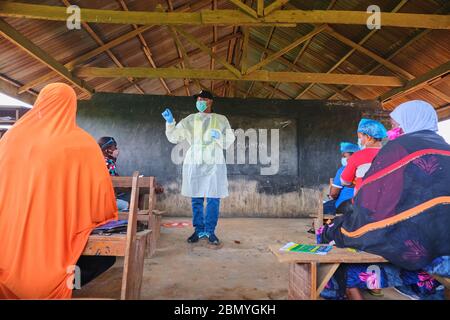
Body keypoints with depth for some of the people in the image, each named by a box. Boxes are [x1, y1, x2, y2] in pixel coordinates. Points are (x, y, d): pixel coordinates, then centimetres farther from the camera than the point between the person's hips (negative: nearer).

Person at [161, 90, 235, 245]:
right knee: (196, 199, 6)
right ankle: (199, 230, 17)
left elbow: (229, 141, 7)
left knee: (213, 198, -2)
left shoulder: (221, 120, 8)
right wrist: (170, 122, -10)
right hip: (194, 163, 1)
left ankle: (210, 231, 11)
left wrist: (218, 137, -12)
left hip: (214, 163, -1)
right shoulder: (190, 119, 10)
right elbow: (174, 138, 5)